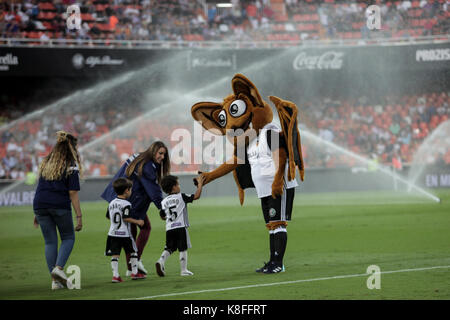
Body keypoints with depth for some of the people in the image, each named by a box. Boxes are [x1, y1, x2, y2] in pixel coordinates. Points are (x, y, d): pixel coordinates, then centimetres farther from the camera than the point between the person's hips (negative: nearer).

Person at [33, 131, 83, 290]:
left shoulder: (45, 163, 14)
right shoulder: (71, 167, -3)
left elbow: (41, 186, 16)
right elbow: (73, 193, -8)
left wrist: (37, 213, 20)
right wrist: (79, 216, -6)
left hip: (40, 204, 5)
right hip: (60, 205, -5)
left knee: (50, 242, 8)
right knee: (68, 238, 12)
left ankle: (55, 280, 4)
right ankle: (59, 267, -11)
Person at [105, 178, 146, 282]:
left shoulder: (111, 203, 8)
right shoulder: (126, 204, -13)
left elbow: (108, 216, 15)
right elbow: (126, 218, -20)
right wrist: (137, 222, -10)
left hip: (113, 233, 5)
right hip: (124, 233, -5)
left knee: (115, 254, 3)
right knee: (133, 252, 12)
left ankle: (115, 275, -4)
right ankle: (134, 273, 17)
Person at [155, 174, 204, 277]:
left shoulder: (164, 201, 9)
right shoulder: (181, 197, -3)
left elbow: (162, 216, 13)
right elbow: (196, 196, -3)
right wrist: (200, 185, 9)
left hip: (169, 228, 4)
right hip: (181, 226, -4)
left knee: (169, 248, 11)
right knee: (183, 249, 4)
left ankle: (161, 261, -14)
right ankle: (184, 270, 6)